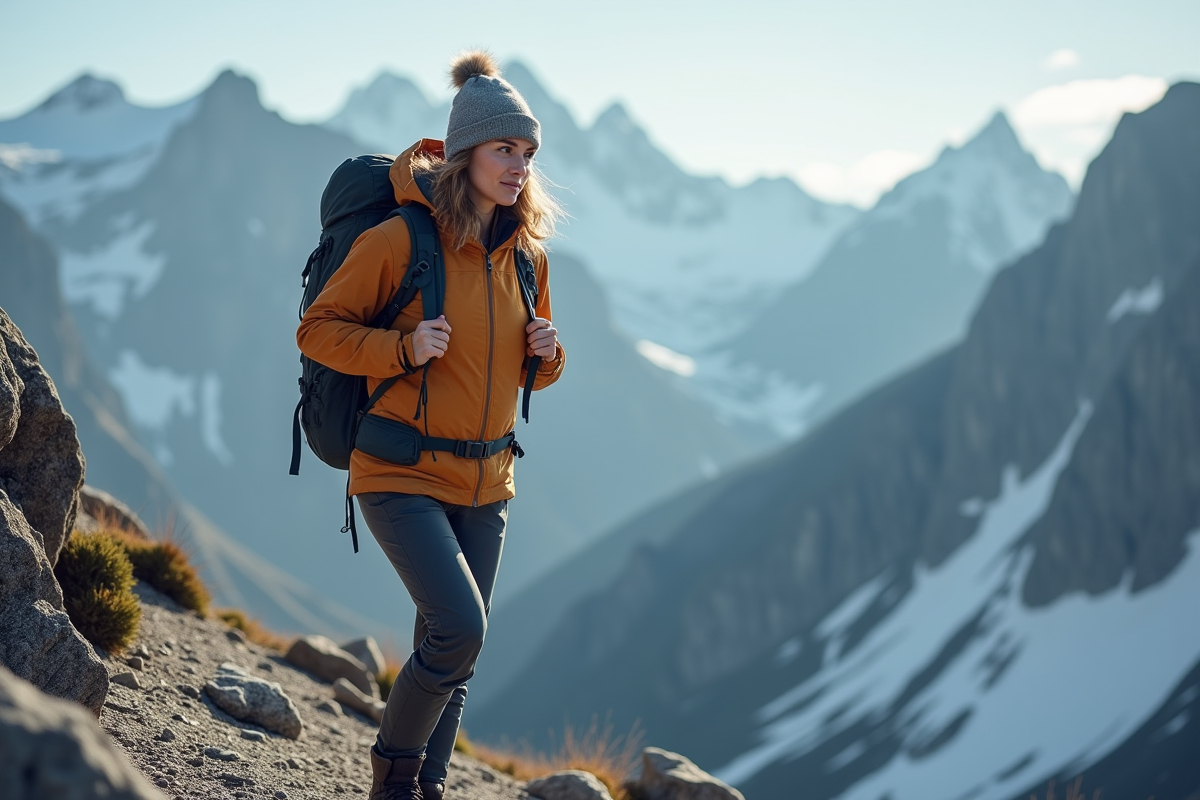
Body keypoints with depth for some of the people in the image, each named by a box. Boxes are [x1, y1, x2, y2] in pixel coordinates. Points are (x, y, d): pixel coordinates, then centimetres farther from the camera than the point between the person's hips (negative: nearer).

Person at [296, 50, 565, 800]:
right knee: (459, 627, -18)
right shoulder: (399, 239, -14)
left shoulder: (525, 254, 5)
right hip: (402, 473, -6)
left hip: (485, 481, 7)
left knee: (457, 651, 11)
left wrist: (546, 353, -5)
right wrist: (401, 347, -24)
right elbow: (318, 328, -9)